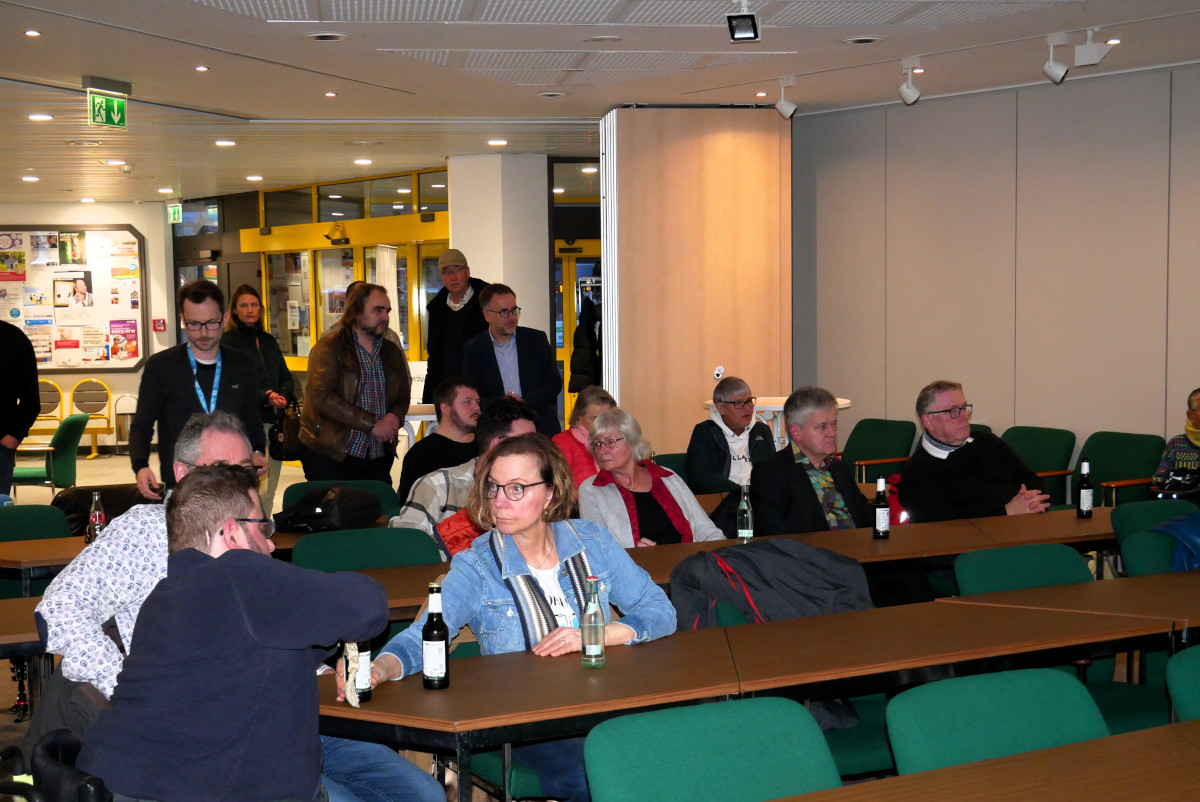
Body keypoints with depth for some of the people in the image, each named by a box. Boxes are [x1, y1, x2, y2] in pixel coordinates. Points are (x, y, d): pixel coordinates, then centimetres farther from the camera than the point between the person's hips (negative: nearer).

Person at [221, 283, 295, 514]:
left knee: (268, 493, 6)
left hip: (273, 420, 6)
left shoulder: (268, 340, 19)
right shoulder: (228, 340, 0)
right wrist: (267, 397, -18)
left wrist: (283, 396, -6)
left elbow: (285, 376, 16)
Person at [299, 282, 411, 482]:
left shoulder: (393, 352, 15)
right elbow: (323, 398, -16)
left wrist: (395, 417, -7)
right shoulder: (328, 348, -5)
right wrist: (372, 424, -17)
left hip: (378, 456, 5)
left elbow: (403, 396, 19)